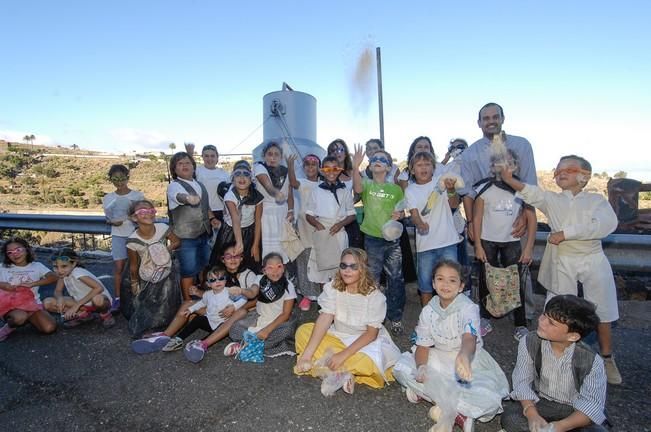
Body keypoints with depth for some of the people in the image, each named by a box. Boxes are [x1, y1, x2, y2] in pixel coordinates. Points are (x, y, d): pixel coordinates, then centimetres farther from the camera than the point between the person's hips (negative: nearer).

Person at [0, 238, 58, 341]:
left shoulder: (36, 266, 8)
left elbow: (54, 277, -8)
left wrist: (32, 284, -19)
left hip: (32, 304, 1)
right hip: (11, 305, -1)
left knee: (50, 328, -23)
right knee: (19, 317, -39)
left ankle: (27, 318, 6)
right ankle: (9, 327, -3)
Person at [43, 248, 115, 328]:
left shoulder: (78, 273, -26)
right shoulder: (63, 273, -7)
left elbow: (99, 288, -38)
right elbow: (58, 291, 4)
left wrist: (77, 305, -34)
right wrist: (60, 298, -21)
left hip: (102, 300, -7)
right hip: (81, 303, 7)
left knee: (98, 299, -43)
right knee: (47, 303, -9)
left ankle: (105, 314, -8)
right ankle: (82, 314, 3)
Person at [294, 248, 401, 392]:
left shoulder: (375, 296, -20)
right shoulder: (332, 287, -11)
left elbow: (371, 333, -18)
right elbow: (324, 320, -19)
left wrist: (343, 355, -27)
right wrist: (307, 354, -28)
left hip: (366, 342, -4)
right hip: (337, 337, 4)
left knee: (367, 363, -36)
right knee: (303, 331, -16)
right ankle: (344, 374, -19)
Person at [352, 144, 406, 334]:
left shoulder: (395, 189, 7)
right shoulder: (367, 185, 0)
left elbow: (400, 210, 15)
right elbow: (357, 188, -24)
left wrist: (398, 215, -10)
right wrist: (355, 167, -41)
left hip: (393, 239, 2)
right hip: (372, 239, -2)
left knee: (396, 279, 6)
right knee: (371, 280, 8)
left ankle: (395, 317, 24)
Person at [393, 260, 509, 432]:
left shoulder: (468, 308, -20)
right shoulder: (428, 311, -6)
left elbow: (469, 339, -40)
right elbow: (423, 346, -2)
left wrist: (464, 357, -64)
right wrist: (421, 368, -24)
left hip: (470, 361, -4)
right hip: (439, 359, 4)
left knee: (489, 399, -31)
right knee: (401, 367, -17)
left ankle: (427, 392, -14)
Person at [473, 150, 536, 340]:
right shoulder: (484, 188, -7)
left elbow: (531, 219, -3)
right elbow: (476, 218, -3)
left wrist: (529, 248, -6)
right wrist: (478, 245, -5)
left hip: (512, 242, 0)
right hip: (487, 241, 0)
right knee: (486, 280, 9)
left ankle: (521, 325, 12)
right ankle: (485, 320, 22)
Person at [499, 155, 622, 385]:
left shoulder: (596, 200, 3)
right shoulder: (552, 199, 7)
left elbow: (606, 224, -16)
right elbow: (531, 193, -12)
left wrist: (566, 233, -21)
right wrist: (509, 179, -30)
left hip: (593, 260, 0)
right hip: (562, 262, 1)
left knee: (602, 314, 10)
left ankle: (607, 358, 29)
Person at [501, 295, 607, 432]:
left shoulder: (592, 361, -22)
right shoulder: (529, 343, -18)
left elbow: (592, 403, -22)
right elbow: (522, 381, -13)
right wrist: (531, 414, -31)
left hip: (574, 410, -1)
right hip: (540, 404, 1)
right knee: (510, 417, -27)